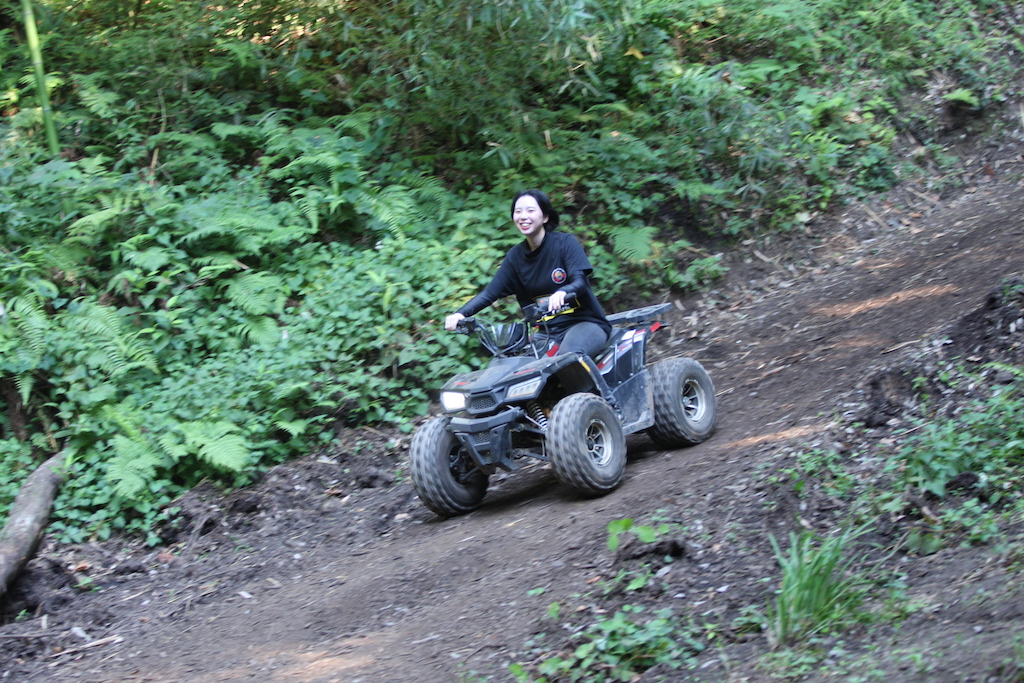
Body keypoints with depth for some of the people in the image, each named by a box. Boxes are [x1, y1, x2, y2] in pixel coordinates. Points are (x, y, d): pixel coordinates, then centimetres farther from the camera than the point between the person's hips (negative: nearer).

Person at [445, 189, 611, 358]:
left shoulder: (565, 242, -6)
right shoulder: (516, 255, 7)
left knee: (568, 356, -37)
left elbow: (580, 281, -18)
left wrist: (562, 293, -42)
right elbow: (490, 292, 3)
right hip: (547, 330, 5)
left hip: (585, 323, -5)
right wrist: (461, 314, -14)